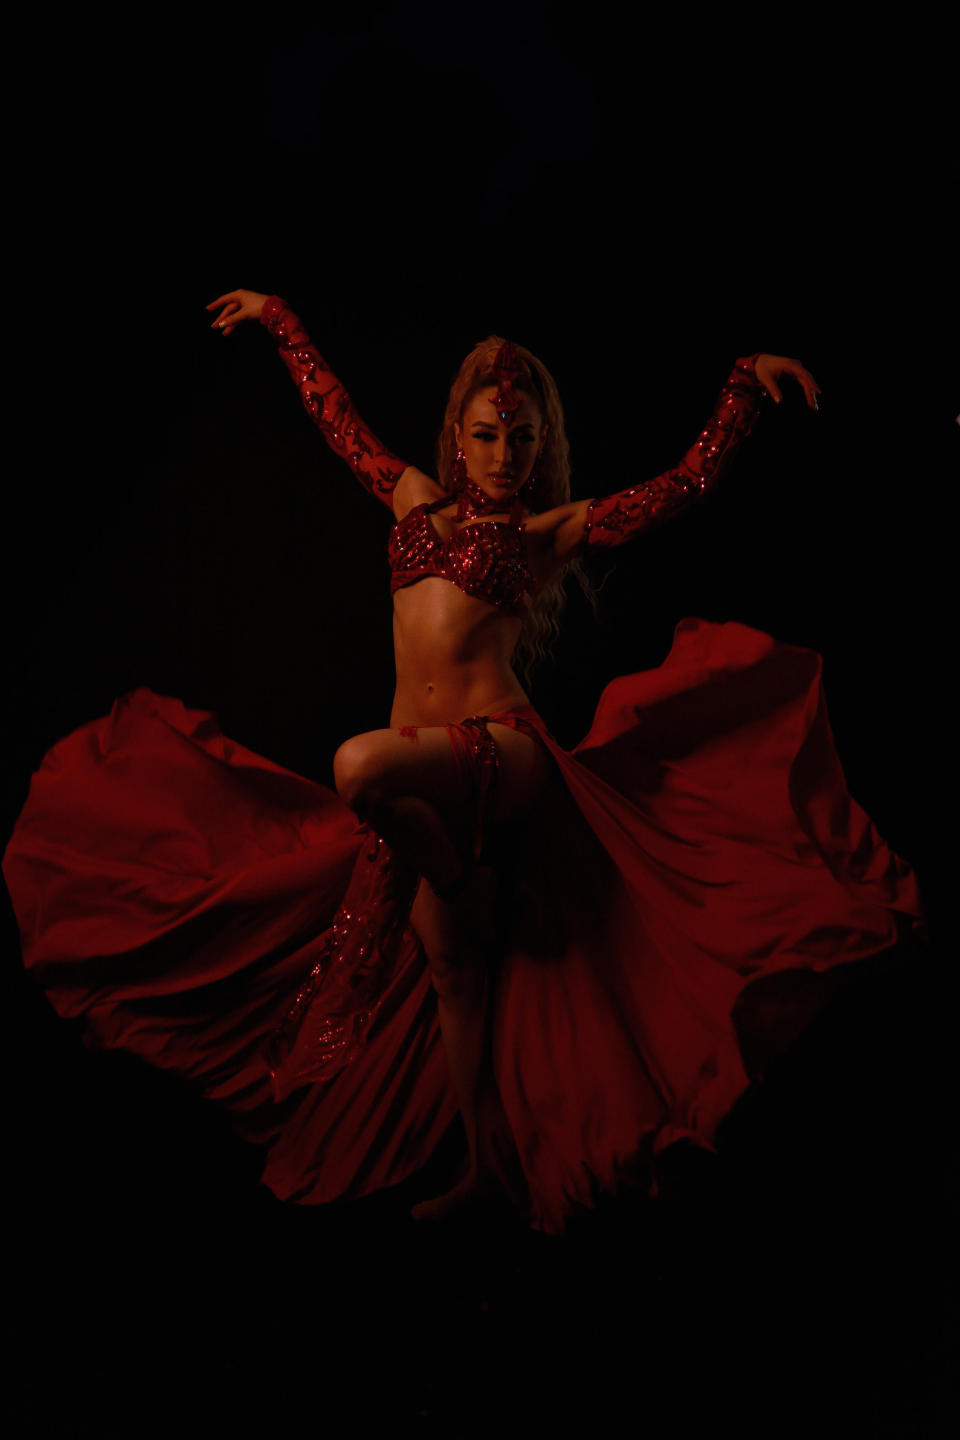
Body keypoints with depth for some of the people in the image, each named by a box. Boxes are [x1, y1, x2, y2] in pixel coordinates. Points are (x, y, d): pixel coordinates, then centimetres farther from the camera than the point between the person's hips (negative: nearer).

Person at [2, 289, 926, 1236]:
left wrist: (747, 382, -5)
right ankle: (488, 1166, 14)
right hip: (427, 766, 5)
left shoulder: (555, 530, 7)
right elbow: (338, 419, 31)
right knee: (451, 968, 4)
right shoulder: (417, 500, 20)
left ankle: (455, 886, -7)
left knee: (361, 768, -35)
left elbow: (692, 479, 3)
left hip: (502, 748, -5)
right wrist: (279, 320, 38)